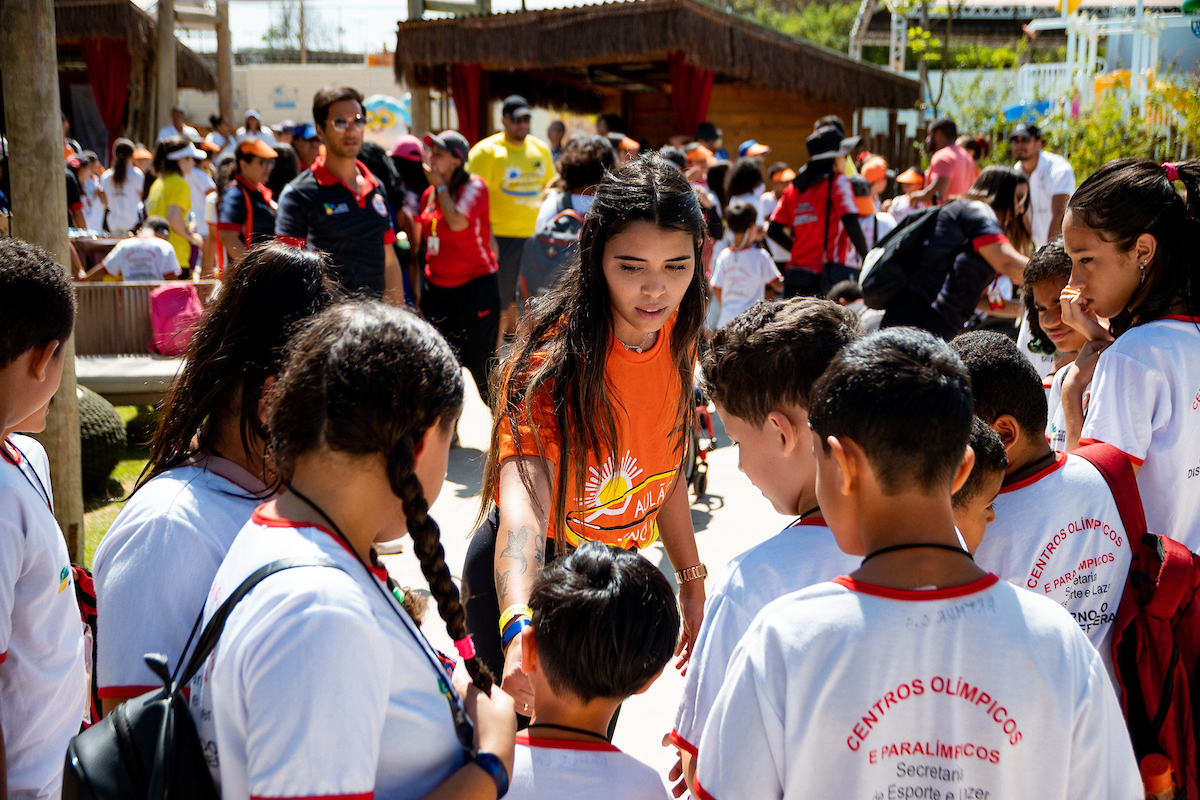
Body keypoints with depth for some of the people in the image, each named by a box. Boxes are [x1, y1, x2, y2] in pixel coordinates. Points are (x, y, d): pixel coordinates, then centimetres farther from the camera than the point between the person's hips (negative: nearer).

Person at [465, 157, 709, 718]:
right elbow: (523, 492, -43)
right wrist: (519, 625, -58)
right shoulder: (553, 356, -28)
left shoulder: (673, 335, -7)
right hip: (523, 581, -6)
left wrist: (691, 579, 13)